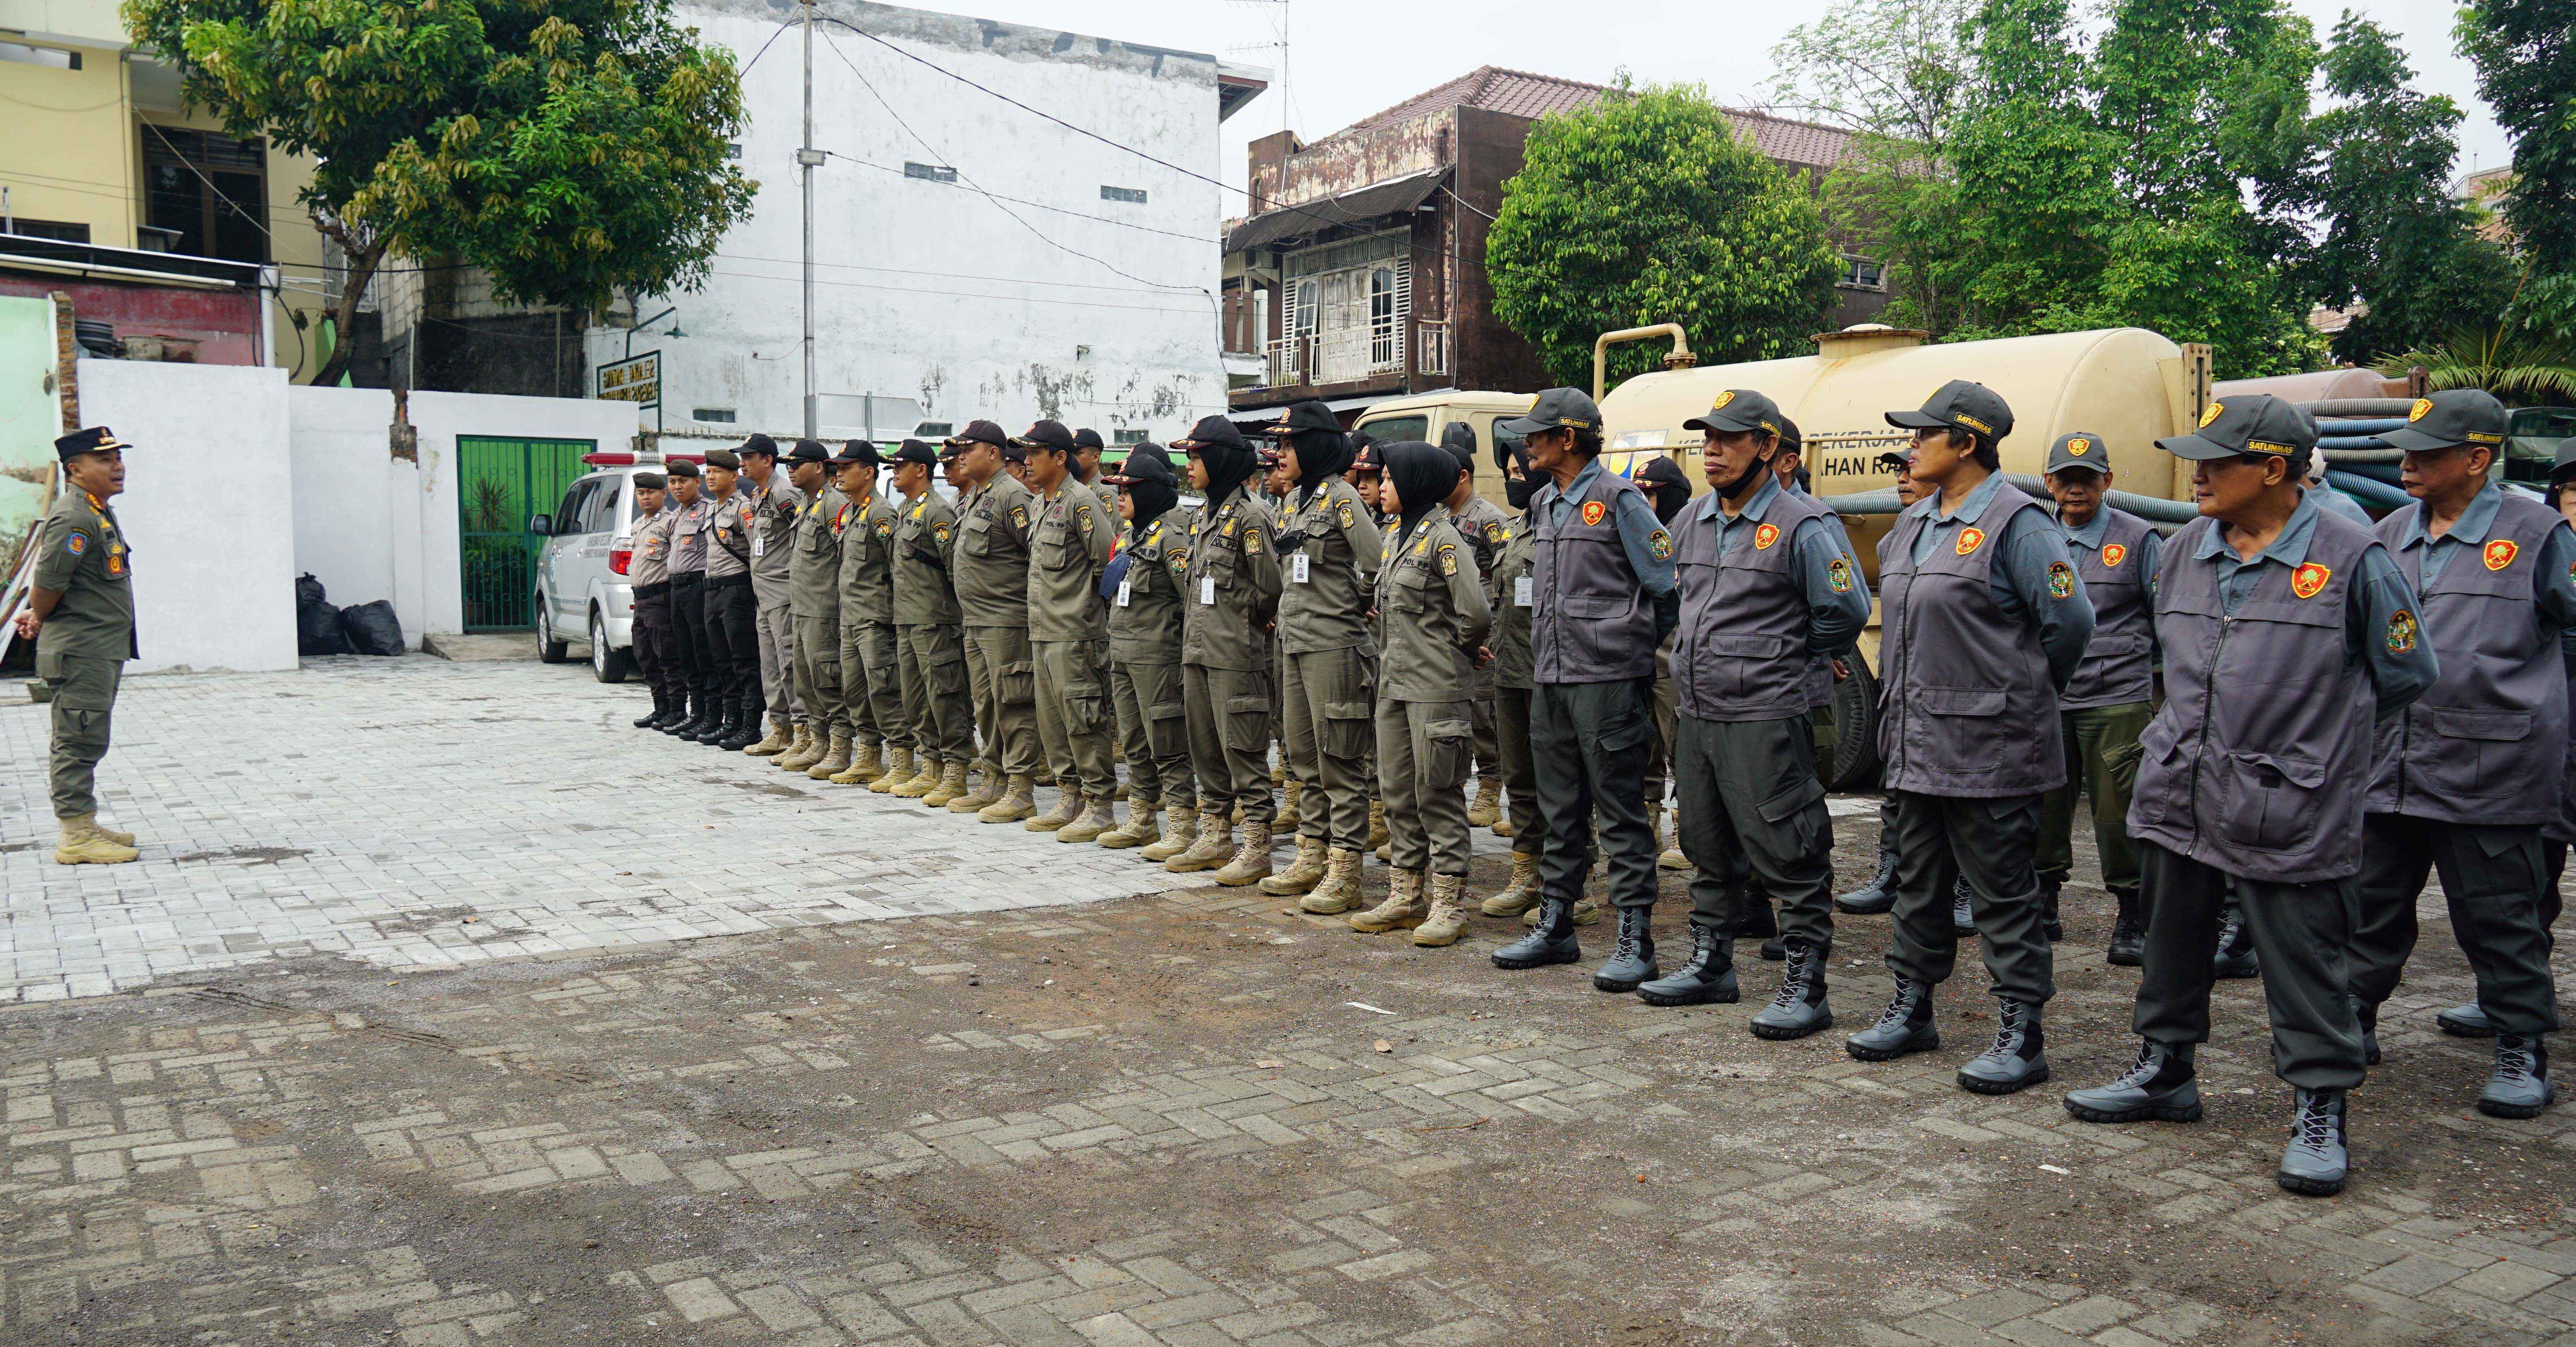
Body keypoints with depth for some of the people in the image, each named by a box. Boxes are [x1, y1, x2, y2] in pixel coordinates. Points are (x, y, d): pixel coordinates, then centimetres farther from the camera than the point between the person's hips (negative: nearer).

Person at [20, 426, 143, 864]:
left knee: (87, 743, 16)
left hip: (104, 650, 10)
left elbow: (47, 588, 25)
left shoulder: (99, 512, 15)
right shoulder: (73, 518, -18)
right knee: (78, 742, -5)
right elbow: (48, 582, -20)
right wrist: (39, 620, -4)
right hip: (80, 651, -10)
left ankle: (85, 826, 25)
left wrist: (37, 617, 19)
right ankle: (76, 837, -1)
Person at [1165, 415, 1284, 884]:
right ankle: (1215, 839, 23)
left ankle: (1256, 848, 0)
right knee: (1205, 748, 13)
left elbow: (1271, 588, -12)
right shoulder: (1204, 516, 16)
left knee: (1242, 748, -6)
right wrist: (1195, 629, 14)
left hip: (1235, 652, -9)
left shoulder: (1249, 516, -12)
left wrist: (1242, 625, -2)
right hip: (1197, 650, 9)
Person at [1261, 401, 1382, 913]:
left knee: (1339, 761, -4)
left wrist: (1351, 605, -4)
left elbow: (1378, 563, -18)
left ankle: (1344, 874, 1)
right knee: (1303, 756, 14)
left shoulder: (1340, 497, -12)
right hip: (1295, 641, 9)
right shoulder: (1296, 498, 14)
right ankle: (1313, 857, 24)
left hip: (1333, 646, -9)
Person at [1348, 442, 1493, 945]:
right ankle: (1405, 897, 20)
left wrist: (1454, 652, -1)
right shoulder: (1401, 537, 15)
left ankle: (1449, 905, 4)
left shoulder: (1442, 538, -12)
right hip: (1396, 682, 9)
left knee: (1437, 792, -3)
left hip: (1436, 687, -9)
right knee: (1397, 791, 11)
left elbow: (1476, 614, -17)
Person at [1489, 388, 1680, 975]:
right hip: (1550, 679, 8)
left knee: (1620, 810, -3)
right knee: (1560, 810, 14)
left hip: (1607, 679, -8)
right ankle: (1555, 927, 23)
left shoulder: (1619, 499, -9)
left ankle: (1635, 941, 3)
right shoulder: (1544, 502, 15)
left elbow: (1669, 589, -7)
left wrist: (1634, 652, 3)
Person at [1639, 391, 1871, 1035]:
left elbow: (1848, 611, -7)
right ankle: (1711, 966, 30)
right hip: (1695, 716, 8)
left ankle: (1804, 987, 4)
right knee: (1707, 849, 17)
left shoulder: (1801, 525, -10)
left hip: (1765, 720, -8)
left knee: (1788, 858, -3)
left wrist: (1783, 658, 1)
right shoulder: (1692, 524, 13)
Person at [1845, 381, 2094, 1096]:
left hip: (1988, 748, -8)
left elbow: (2070, 618, -15)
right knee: (1919, 882, 16)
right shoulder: (1913, 525, 13)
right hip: (1918, 740, 8)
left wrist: (2025, 691, -2)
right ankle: (1911, 1009, 29)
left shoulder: (2016, 523, -13)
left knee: (2003, 892, 0)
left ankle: (2021, 1036, 9)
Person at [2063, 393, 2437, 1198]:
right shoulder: (2185, 551, 7)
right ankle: (2165, 1072, 33)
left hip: (2290, 810, -6)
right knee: (2172, 942, 17)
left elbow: (2407, 674, 1)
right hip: (2178, 794, 6)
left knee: (2303, 961, 2)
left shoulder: (2351, 558, -9)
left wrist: (2315, 736, 9)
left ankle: (2321, 1110, 15)